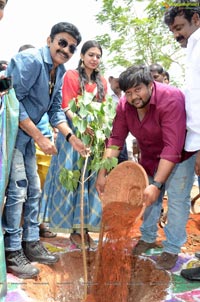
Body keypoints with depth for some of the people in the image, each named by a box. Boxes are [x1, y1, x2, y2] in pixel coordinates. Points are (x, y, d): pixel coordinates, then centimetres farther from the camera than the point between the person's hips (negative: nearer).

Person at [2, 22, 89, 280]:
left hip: (27, 136, 9)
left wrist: (71, 137, -2)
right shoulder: (30, 60, -17)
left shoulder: (59, 71, 9)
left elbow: (55, 110, 11)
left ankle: (31, 243, 26)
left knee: (33, 189, 12)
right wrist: (39, 137, -22)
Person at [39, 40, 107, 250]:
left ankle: (85, 228, 12)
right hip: (74, 133, -5)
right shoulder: (71, 76, 1)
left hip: (95, 135, 5)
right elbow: (67, 107, -8)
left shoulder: (102, 82, 16)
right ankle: (74, 229, 7)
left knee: (90, 180, 4)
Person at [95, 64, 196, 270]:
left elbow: (172, 148, -40)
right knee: (147, 196, 11)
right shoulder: (124, 105, -16)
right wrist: (102, 173, -21)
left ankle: (172, 249, 10)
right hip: (150, 155, 6)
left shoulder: (170, 100, -35)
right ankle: (148, 238, 30)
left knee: (177, 199, -7)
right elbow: (116, 139, -15)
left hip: (180, 154, -5)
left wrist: (157, 184, -43)